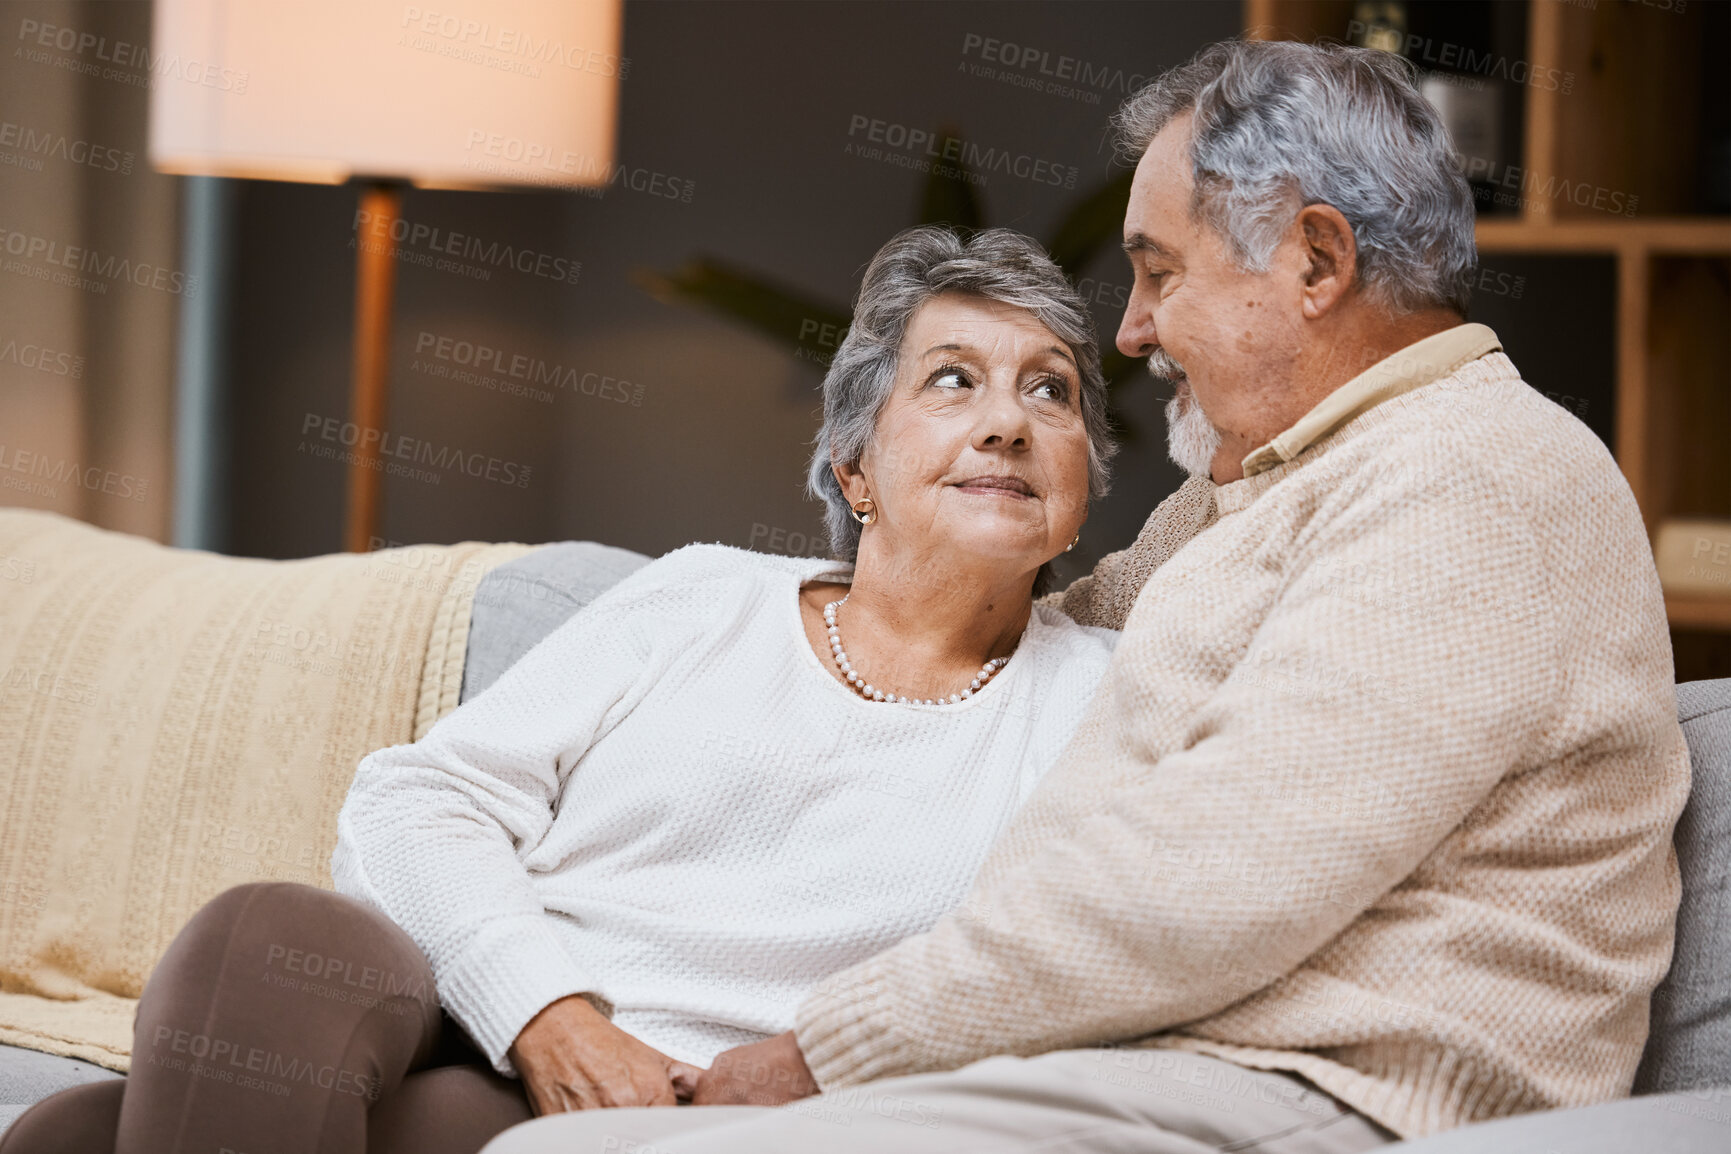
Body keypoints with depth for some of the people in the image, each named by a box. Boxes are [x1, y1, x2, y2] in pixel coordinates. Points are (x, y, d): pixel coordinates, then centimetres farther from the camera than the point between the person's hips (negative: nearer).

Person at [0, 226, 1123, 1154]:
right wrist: (551, 1019, -11)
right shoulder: (695, 600, 19)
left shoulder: (1099, 697, 15)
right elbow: (409, 802, 10)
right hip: (471, 1024, 3)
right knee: (274, 936, -35)